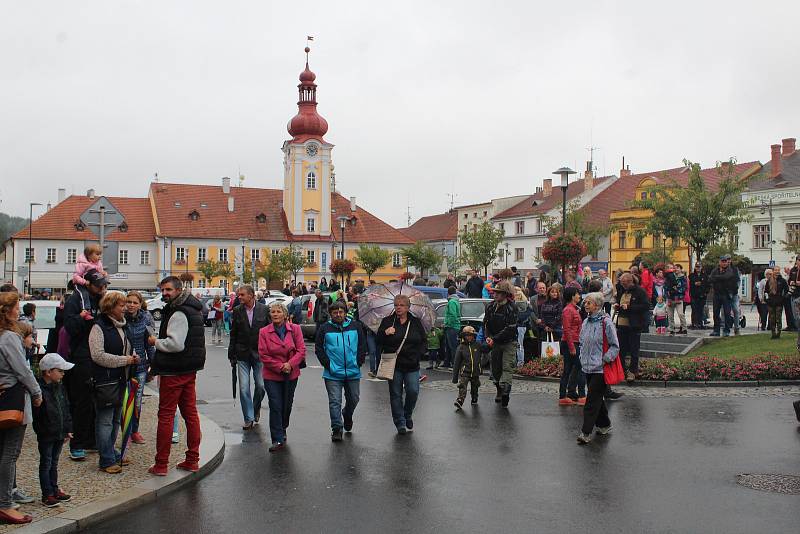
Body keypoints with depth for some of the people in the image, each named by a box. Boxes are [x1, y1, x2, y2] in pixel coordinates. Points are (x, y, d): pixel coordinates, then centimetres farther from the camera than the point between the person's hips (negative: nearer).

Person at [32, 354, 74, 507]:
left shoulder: (60, 387, 7)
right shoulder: (39, 390, -18)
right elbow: (36, 415, -19)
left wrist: (68, 429, 10)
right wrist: (41, 432, -19)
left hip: (59, 434, 7)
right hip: (46, 435, -7)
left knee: (54, 463, 18)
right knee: (46, 464, 4)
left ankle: (54, 490, 29)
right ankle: (47, 494, 12)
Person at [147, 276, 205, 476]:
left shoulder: (178, 313, -18)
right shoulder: (193, 309, 13)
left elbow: (176, 344, -26)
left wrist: (156, 342, -10)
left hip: (174, 372, -10)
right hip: (190, 369, 10)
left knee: (166, 415, -2)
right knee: (190, 413, 11)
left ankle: (161, 464, 4)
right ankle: (192, 460, 18)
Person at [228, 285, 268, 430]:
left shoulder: (264, 310, -2)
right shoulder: (237, 311, 2)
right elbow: (233, 335, 5)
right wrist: (232, 355, 3)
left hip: (260, 354, -1)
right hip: (242, 355, 1)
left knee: (261, 386, 4)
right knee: (244, 388, 0)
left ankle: (256, 408, 33)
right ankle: (249, 419, 10)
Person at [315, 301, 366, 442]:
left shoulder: (356, 326, 4)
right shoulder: (324, 329, 0)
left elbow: (363, 345, 9)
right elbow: (318, 348, 2)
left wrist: (359, 362, 0)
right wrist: (327, 364, -6)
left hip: (353, 372, 2)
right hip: (333, 374, -2)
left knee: (353, 399, 15)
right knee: (335, 401, -5)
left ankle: (347, 416, 44)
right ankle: (336, 428, 3)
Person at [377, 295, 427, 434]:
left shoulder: (416, 322, 7)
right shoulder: (387, 321, 4)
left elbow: (424, 340, 12)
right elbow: (378, 341, 1)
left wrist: (418, 355, -2)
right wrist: (385, 333, -19)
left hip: (412, 365, 1)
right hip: (393, 364, -1)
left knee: (413, 391, -6)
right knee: (396, 394, 3)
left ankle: (408, 416, 22)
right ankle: (400, 423, 15)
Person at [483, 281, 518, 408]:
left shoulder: (511, 308, -15)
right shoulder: (490, 306, 2)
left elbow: (510, 329, -19)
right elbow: (485, 323, 8)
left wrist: (494, 339, -20)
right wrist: (488, 337, -10)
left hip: (509, 342, -5)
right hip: (495, 342, 5)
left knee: (507, 367, -13)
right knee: (495, 368, 11)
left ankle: (505, 391, -20)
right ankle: (499, 391, 25)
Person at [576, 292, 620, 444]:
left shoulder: (606, 322, -12)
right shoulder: (586, 322, 10)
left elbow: (615, 346, -9)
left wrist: (605, 360, -13)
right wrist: (583, 358, 14)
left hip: (600, 369, -7)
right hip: (588, 367, 7)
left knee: (592, 399, -9)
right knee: (597, 398, 16)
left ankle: (586, 432, -7)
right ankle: (604, 424, 32)